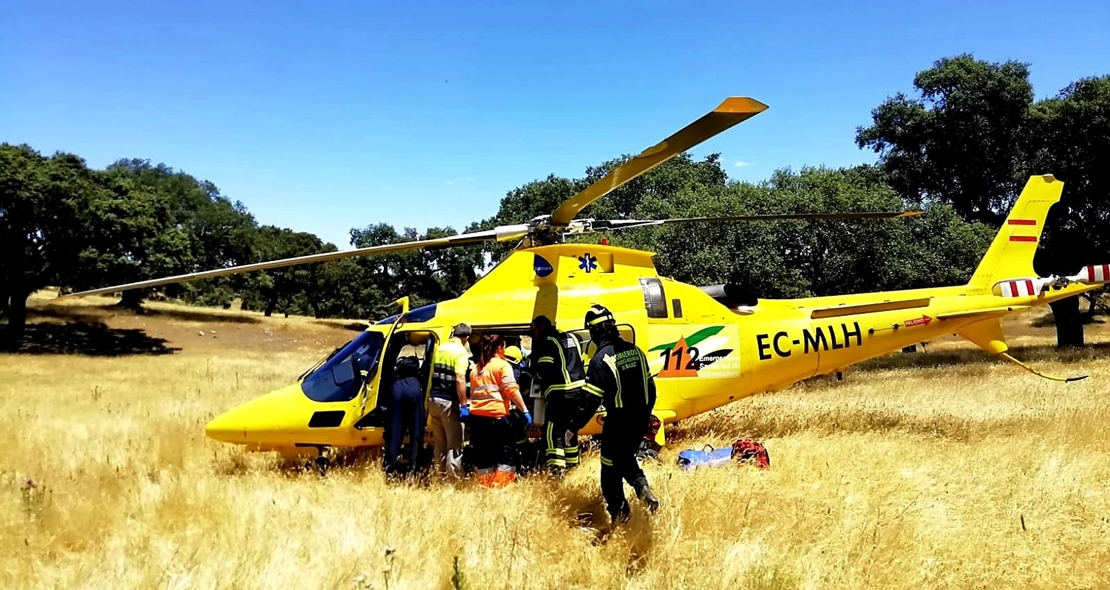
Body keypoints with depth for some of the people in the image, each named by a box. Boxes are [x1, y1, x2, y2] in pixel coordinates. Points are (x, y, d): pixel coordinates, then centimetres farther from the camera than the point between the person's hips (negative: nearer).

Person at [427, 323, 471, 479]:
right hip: (449, 401, -7)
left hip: (434, 398, 8)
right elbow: (460, 380, -21)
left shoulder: (440, 348, 12)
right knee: (454, 443, 0)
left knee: (439, 441, 16)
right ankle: (453, 476, 0)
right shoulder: (461, 352, -12)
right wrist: (464, 404, -17)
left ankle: (438, 473, 22)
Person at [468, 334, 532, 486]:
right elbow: (512, 390, -11)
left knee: (482, 454, 11)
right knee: (507, 453, 1)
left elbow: (473, 393, 19)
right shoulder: (502, 365, -1)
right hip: (496, 416, -6)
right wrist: (525, 411, -13)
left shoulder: (476, 368, 19)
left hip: (476, 416, 6)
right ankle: (502, 485, -7)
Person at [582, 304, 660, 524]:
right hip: (640, 420, 7)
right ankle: (641, 484, 4)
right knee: (626, 456, 28)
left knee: (611, 468, 11)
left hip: (618, 421, -7)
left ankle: (620, 514, 17)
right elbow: (650, 388, 11)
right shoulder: (635, 351, 3)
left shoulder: (601, 359, -18)